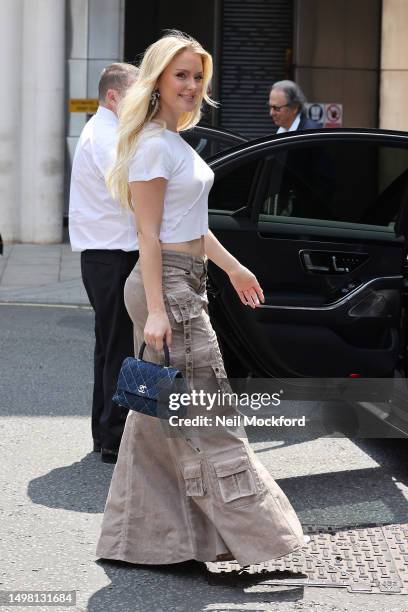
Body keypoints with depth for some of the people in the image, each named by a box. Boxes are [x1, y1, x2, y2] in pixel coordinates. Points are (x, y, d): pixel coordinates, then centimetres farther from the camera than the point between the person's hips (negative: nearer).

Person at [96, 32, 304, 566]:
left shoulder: (177, 142, 16)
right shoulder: (153, 146, -14)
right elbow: (149, 233, -18)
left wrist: (233, 267, 27)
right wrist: (156, 310, -22)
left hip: (187, 283, 10)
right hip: (166, 284, -10)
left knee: (161, 413, 13)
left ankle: (141, 537, 20)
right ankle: (250, 529, 0)